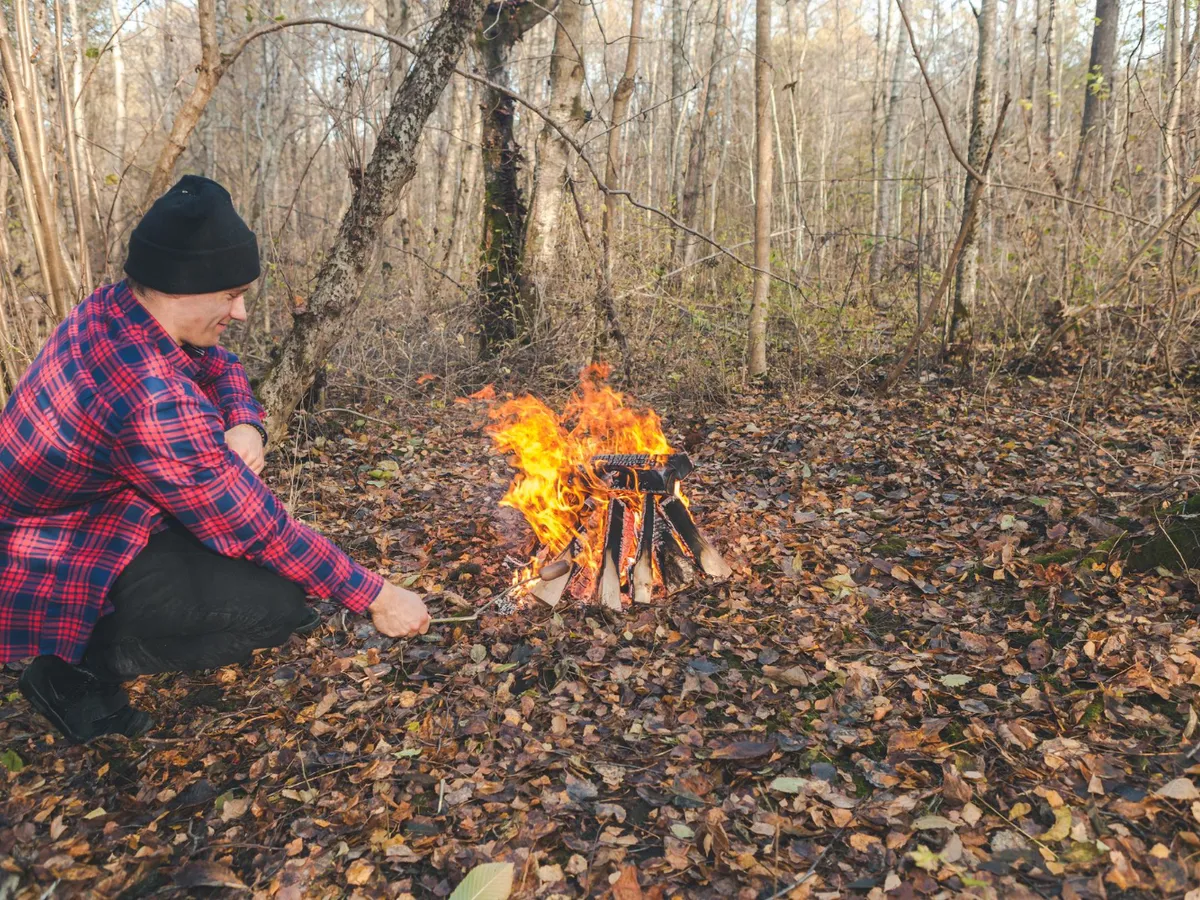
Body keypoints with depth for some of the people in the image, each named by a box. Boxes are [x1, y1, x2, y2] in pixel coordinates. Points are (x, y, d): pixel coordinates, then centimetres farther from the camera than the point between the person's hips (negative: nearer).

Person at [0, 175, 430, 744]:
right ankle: (84, 665, -3)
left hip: (60, 516, 10)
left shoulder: (114, 309, -7)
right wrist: (376, 596, -17)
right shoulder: (153, 399, -34)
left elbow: (220, 366, 10)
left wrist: (246, 426, -13)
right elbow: (258, 529, -28)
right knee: (281, 604, -18)